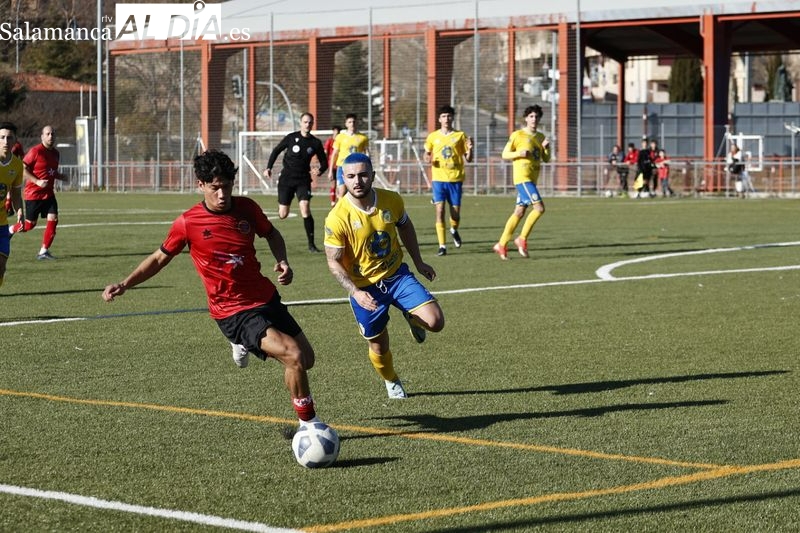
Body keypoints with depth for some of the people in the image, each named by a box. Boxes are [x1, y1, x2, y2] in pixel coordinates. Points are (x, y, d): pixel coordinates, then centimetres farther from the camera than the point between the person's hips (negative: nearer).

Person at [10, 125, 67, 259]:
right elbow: (23, 169, -14)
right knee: (29, 225, 2)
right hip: (33, 193, -6)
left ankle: (44, 251, -2)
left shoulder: (56, 154, 9)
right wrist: (37, 181, -22)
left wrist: (62, 177, 3)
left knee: (53, 219, -10)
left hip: (48, 194, 6)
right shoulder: (35, 151, -13)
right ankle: (10, 230, 33)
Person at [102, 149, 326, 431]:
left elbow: (271, 233, 16)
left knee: (307, 360, 16)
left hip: (267, 298, 6)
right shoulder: (187, 223, -14)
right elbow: (160, 258, 1)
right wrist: (124, 285, -8)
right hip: (233, 312, -6)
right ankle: (309, 424, -4)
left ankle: (245, 343, 40)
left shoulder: (247, 208, -4)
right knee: (294, 356, -23)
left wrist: (282, 261, -2)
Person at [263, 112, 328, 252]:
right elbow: (276, 151, 11)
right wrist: (269, 167, 2)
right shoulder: (291, 137, -2)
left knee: (305, 209, -20)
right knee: (282, 215, -1)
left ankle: (311, 244, -14)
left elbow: (324, 162, 9)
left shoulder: (315, 143, 0)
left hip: (303, 180, 0)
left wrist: (319, 170, -13)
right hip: (286, 179, 0)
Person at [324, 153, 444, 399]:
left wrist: (418, 262, 15)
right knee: (378, 346, 9)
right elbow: (334, 262, -16)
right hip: (364, 287, -2)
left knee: (435, 321, -14)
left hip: (397, 275, 2)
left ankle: (411, 318, 23)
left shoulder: (392, 201, -12)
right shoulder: (337, 218, -22)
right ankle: (391, 382, 43)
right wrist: (355, 292, -27)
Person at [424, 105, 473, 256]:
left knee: (455, 212, 2)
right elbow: (427, 153, 19)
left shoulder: (460, 136, 4)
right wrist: (428, 159, -4)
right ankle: (442, 246, -9)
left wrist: (469, 150, -15)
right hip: (439, 179, 0)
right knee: (440, 210, -12)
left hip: (455, 179, 0)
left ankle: (454, 230, 38)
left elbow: (468, 159, 6)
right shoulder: (432, 137, 6)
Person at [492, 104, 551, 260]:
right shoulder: (517, 135, -3)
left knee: (519, 212, 7)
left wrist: (546, 147, -3)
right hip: (522, 177, -7)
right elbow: (504, 154, -1)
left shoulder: (541, 137, 15)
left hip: (531, 179, 7)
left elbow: (546, 159, 16)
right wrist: (520, 153, -17)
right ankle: (522, 239, -9)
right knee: (539, 207, -18)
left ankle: (501, 244, 12)